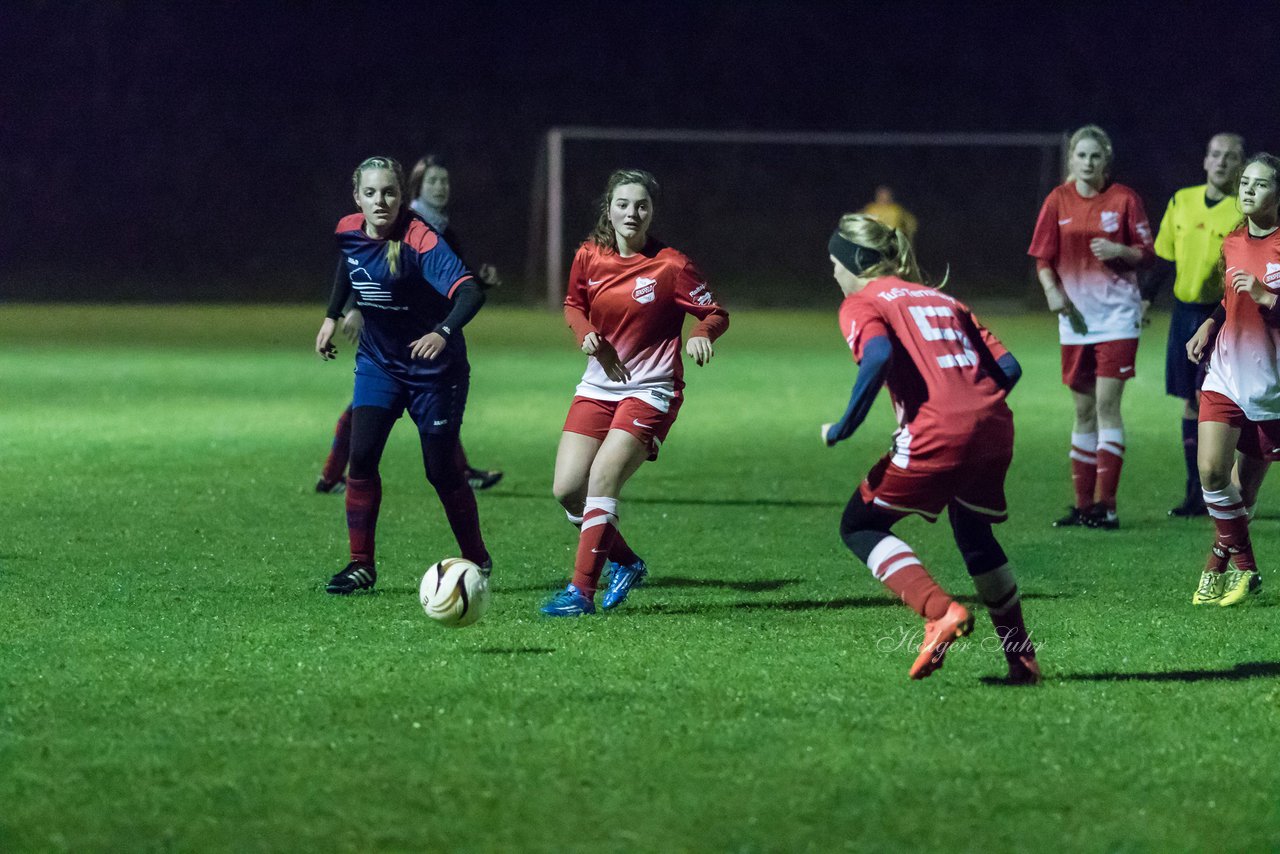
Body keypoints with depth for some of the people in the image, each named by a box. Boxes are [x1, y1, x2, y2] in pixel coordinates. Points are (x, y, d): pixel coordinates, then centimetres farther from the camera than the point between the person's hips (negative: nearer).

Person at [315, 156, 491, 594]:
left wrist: (443, 332, -57)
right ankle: (361, 564, -2)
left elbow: (470, 292, -40)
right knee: (361, 456, -11)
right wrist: (332, 316, 17)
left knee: (441, 470, 2)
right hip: (378, 361, 5)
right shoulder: (349, 231, -8)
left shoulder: (420, 241, -27)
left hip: (433, 367, -5)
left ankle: (477, 561, 22)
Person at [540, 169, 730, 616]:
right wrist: (587, 333, -3)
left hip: (650, 391, -5)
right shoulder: (589, 257, 1)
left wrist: (701, 335, -26)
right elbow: (573, 304, 18)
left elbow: (716, 314, -4)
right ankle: (625, 563, 21)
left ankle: (582, 591, -14)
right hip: (599, 386, 5)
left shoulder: (670, 265, -10)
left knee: (601, 480, -20)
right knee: (567, 490, -3)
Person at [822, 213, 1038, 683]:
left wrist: (844, 427, -8)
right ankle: (1021, 656, 28)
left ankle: (941, 612, -10)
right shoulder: (942, 299, 27)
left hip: (937, 433, -7)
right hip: (995, 426, 7)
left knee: (859, 526, 9)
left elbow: (878, 356, -15)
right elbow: (1008, 367, 17)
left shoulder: (862, 303, 8)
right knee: (973, 534, 28)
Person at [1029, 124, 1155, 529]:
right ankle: (1083, 503, 13)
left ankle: (1105, 503, -9)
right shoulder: (1059, 200, 5)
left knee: (1107, 404, -10)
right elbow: (1041, 257, 8)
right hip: (1075, 315, 3)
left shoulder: (1124, 199, -1)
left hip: (1117, 313, -3)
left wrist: (1120, 251, -17)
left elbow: (1146, 253, 3)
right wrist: (1052, 291, -9)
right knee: (1084, 411, 8)